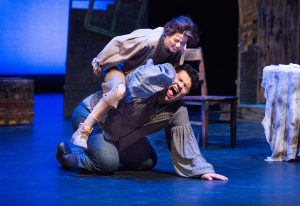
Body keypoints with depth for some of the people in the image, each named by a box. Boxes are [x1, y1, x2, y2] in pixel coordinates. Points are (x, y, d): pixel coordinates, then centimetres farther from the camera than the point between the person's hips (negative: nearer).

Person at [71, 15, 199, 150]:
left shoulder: (180, 50, -17)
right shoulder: (150, 39, -35)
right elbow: (117, 43, -25)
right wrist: (99, 62, -15)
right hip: (117, 67, -7)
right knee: (120, 91, -40)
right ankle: (82, 132, -36)